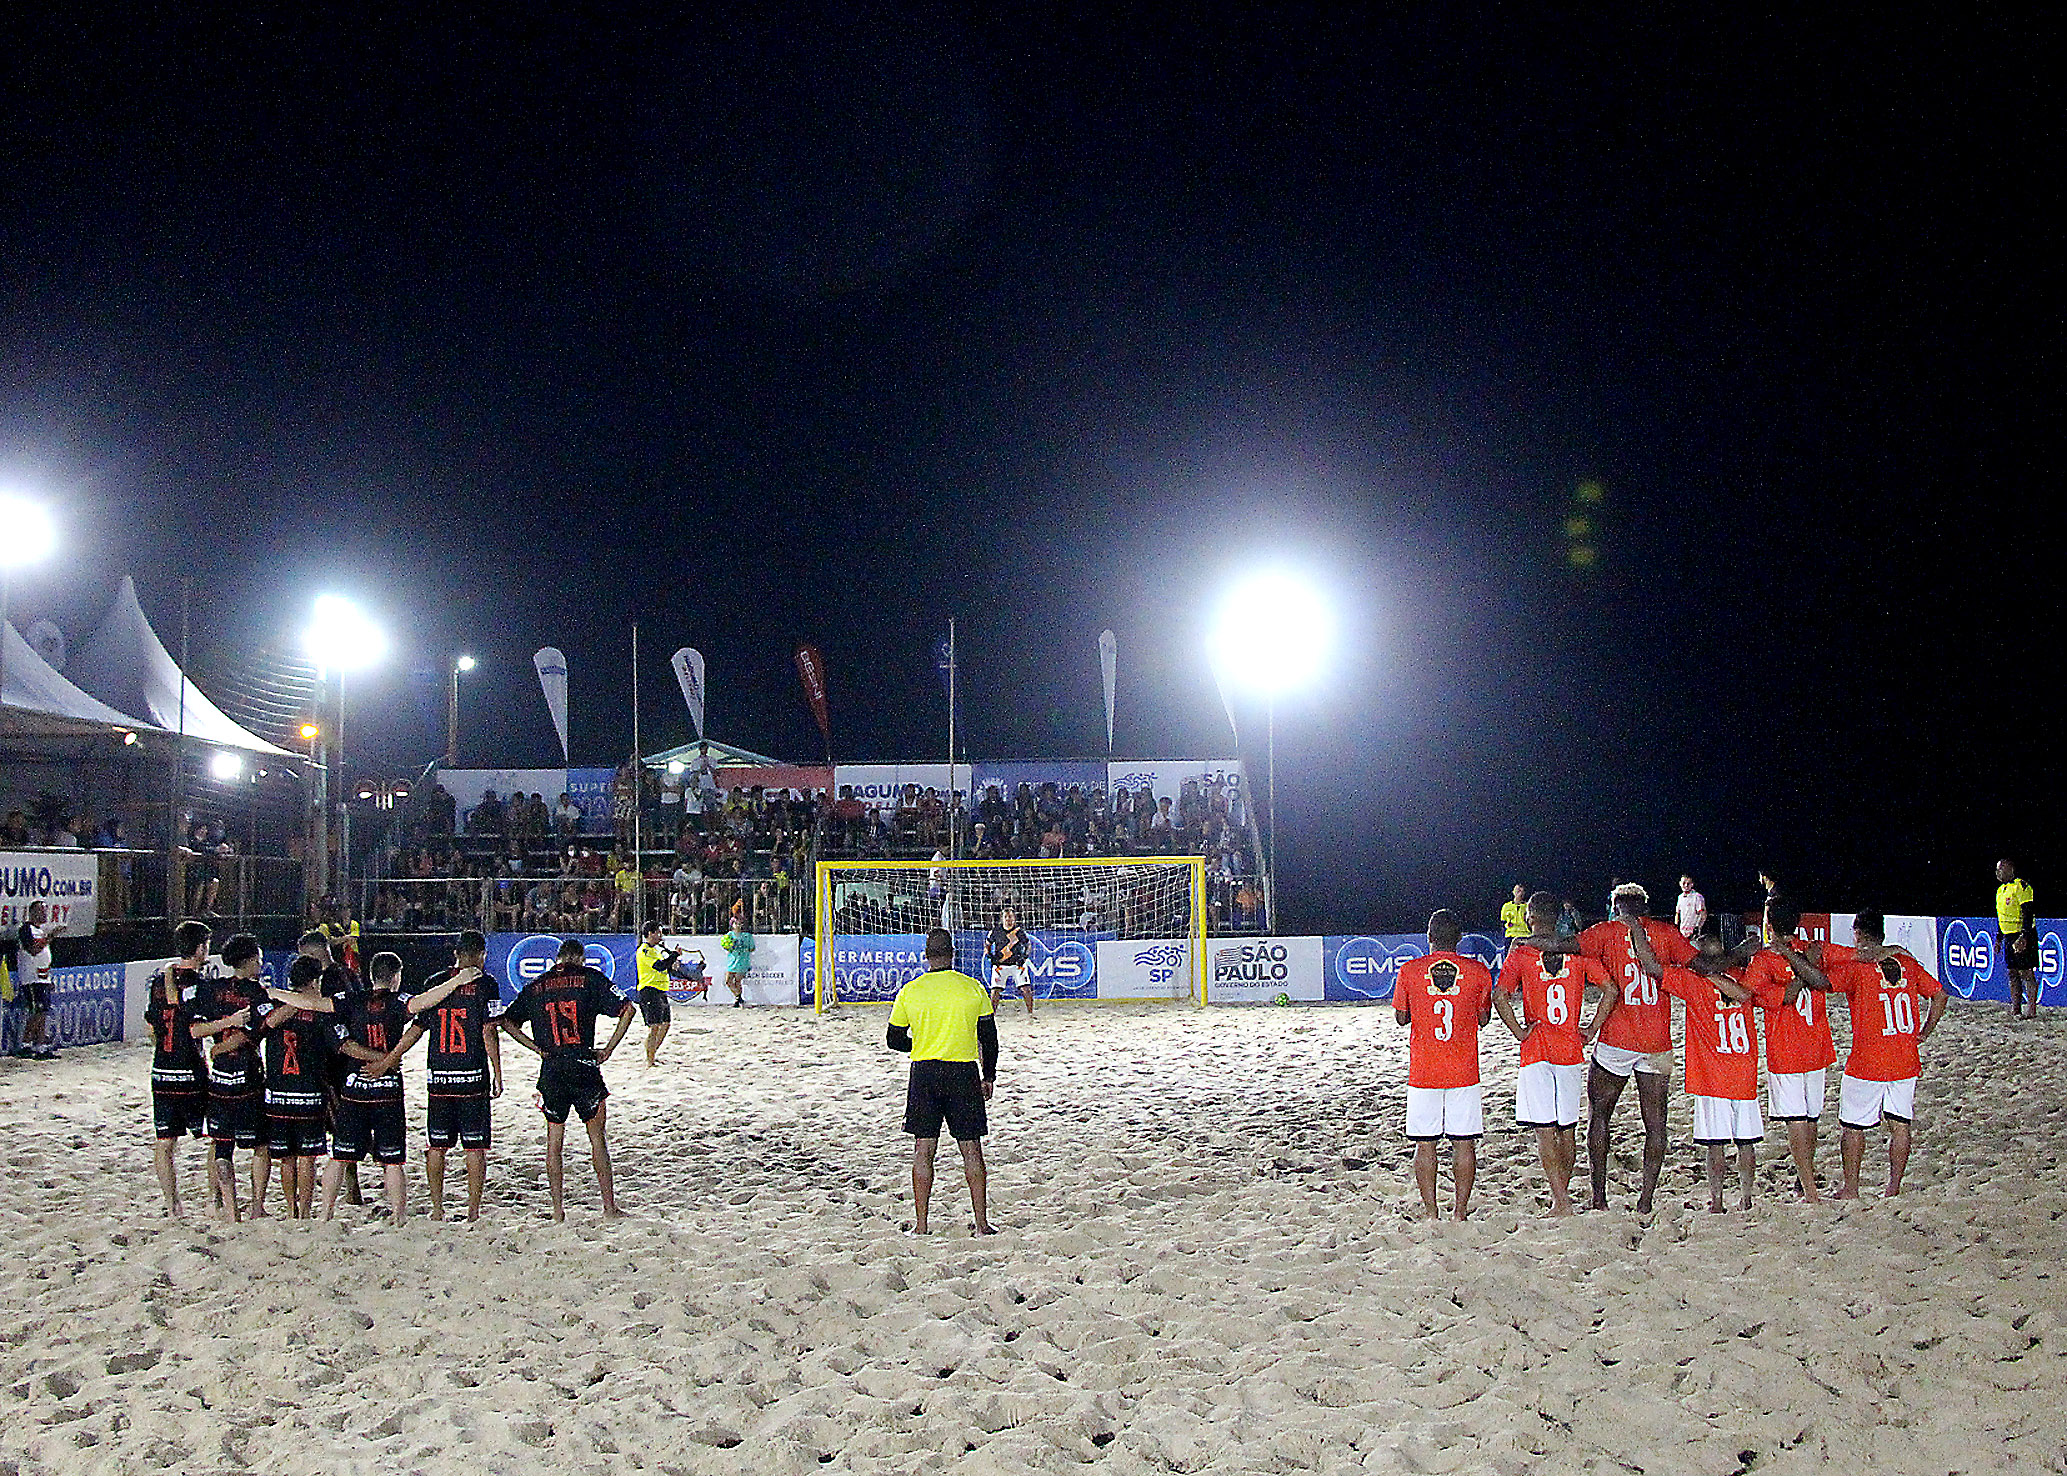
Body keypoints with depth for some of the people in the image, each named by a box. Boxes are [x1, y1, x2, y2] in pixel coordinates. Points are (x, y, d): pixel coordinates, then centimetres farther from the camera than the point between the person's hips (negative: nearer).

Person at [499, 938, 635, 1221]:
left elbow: (508, 1021, 13)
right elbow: (628, 1009, -4)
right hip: (584, 1065, -2)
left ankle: (557, 1210, 10)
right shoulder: (590, 977, 3)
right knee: (597, 1138, 7)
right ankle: (609, 1206, 8)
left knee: (554, 1141, 11)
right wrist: (609, 1049, 1)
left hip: (550, 1069, 2)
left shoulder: (536, 985, 12)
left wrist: (537, 1049, 9)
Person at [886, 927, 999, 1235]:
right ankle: (982, 1224, 7)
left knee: (923, 1150, 6)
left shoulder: (910, 991, -2)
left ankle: (921, 1225, 6)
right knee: (971, 1149, 6)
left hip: (924, 1072, 0)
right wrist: (989, 1076, 15)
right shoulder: (973, 988, -1)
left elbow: (893, 1039, 5)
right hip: (964, 1072, 0)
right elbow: (989, 1038, 5)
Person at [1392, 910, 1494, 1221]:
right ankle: (1461, 1212, 10)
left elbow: (1401, 1017, 7)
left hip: (1422, 1073, 0)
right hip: (1464, 1072, 1)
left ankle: (1432, 1215, 6)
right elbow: (1483, 1018, 9)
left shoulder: (1409, 971, -3)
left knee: (1425, 1145, 6)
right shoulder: (1478, 971, -2)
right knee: (1464, 1143, 8)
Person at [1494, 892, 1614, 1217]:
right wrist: (1591, 1030, 4)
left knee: (1544, 1130, -3)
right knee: (1568, 1129, 13)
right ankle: (1561, 1195, 22)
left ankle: (1561, 1202, -11)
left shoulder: (1520, 950, -5)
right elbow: (1610, 990, -2)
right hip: (1571, 1051, 4)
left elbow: (1500, 995, -17)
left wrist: (1518, 1031, -8)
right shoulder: (1577, 950, 4)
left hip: (1535, 1053, -4)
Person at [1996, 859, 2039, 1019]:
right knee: (2012, 973, 10)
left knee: (2026, 973, -8)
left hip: (2022, 935, -9)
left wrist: (2023, 937, -26)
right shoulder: (2001, 889, 16)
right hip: (2008, 937, 9)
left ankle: (2033, 1012, -6)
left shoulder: (2021, 886, -12)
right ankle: (2015, 1010, 15)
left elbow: (2028, 913, -19)